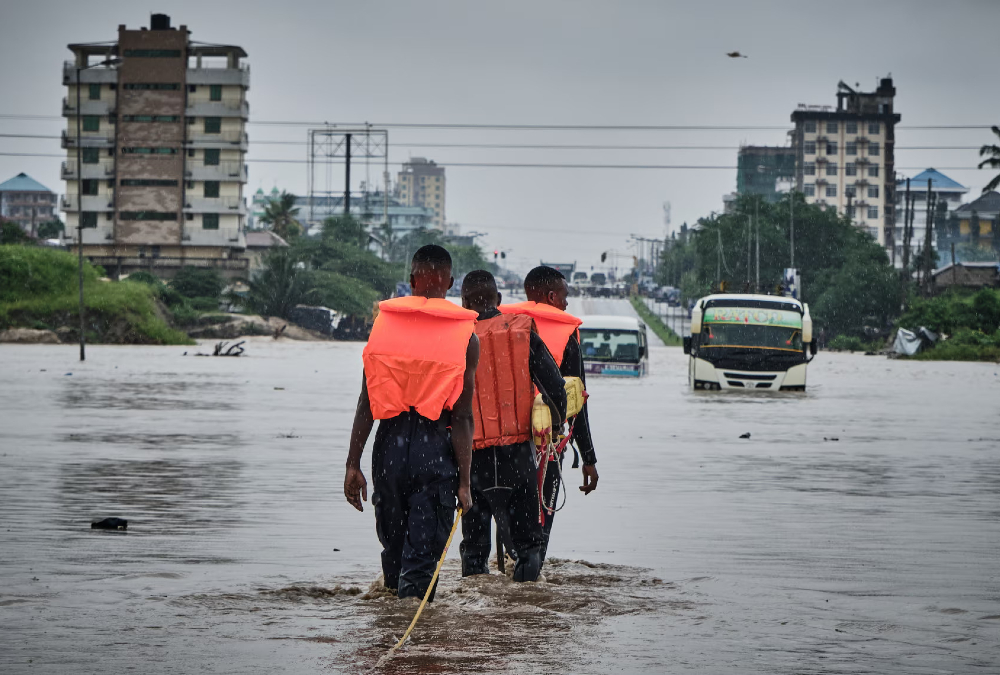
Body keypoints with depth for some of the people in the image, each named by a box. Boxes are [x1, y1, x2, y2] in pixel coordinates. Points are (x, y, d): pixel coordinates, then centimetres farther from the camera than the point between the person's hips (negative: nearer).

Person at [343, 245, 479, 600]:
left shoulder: (384, 321, 3)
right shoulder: (465, 335, -3)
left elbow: (366, 402, 0)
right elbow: (462, 416, -7)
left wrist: (353, 464, 3)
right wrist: (463, 482, -4)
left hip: (390, 444, 3)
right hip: (436, 450, -3)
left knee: (392, 544, 18)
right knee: (422, 556, 0)